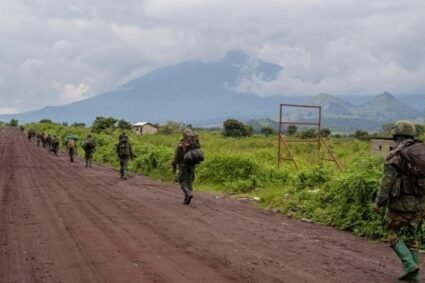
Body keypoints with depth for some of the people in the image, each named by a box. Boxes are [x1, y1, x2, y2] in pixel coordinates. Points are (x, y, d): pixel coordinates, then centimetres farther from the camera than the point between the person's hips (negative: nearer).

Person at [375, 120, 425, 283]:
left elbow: (386, 182, -15)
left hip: (400, 203, -6)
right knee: (412, 237, 14)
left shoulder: (394, 156, -13)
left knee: (394, 234, 10)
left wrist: (379, 203, -7)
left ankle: (409, 263, -8)